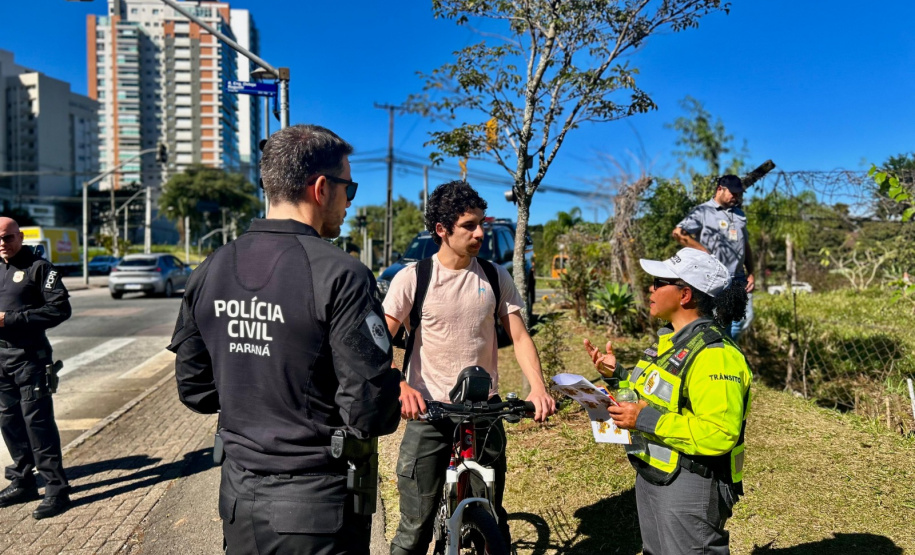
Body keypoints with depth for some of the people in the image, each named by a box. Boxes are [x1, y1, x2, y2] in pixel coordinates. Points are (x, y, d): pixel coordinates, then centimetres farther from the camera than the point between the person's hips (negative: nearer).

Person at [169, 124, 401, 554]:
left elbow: (193, 389, 6)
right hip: (316, 507, -5)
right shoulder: (340, 275, -21)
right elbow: (369, 411, -22)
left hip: (239, 501, 6)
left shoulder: (209, 271, -1)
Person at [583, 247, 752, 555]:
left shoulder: (714, 355, -24)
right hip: (653, 477, 10)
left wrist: (644, 421, -30)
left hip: (689, 486, -10)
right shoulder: (673, 340, 7)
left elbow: (719, 434, -31)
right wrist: (618, 373, 5)